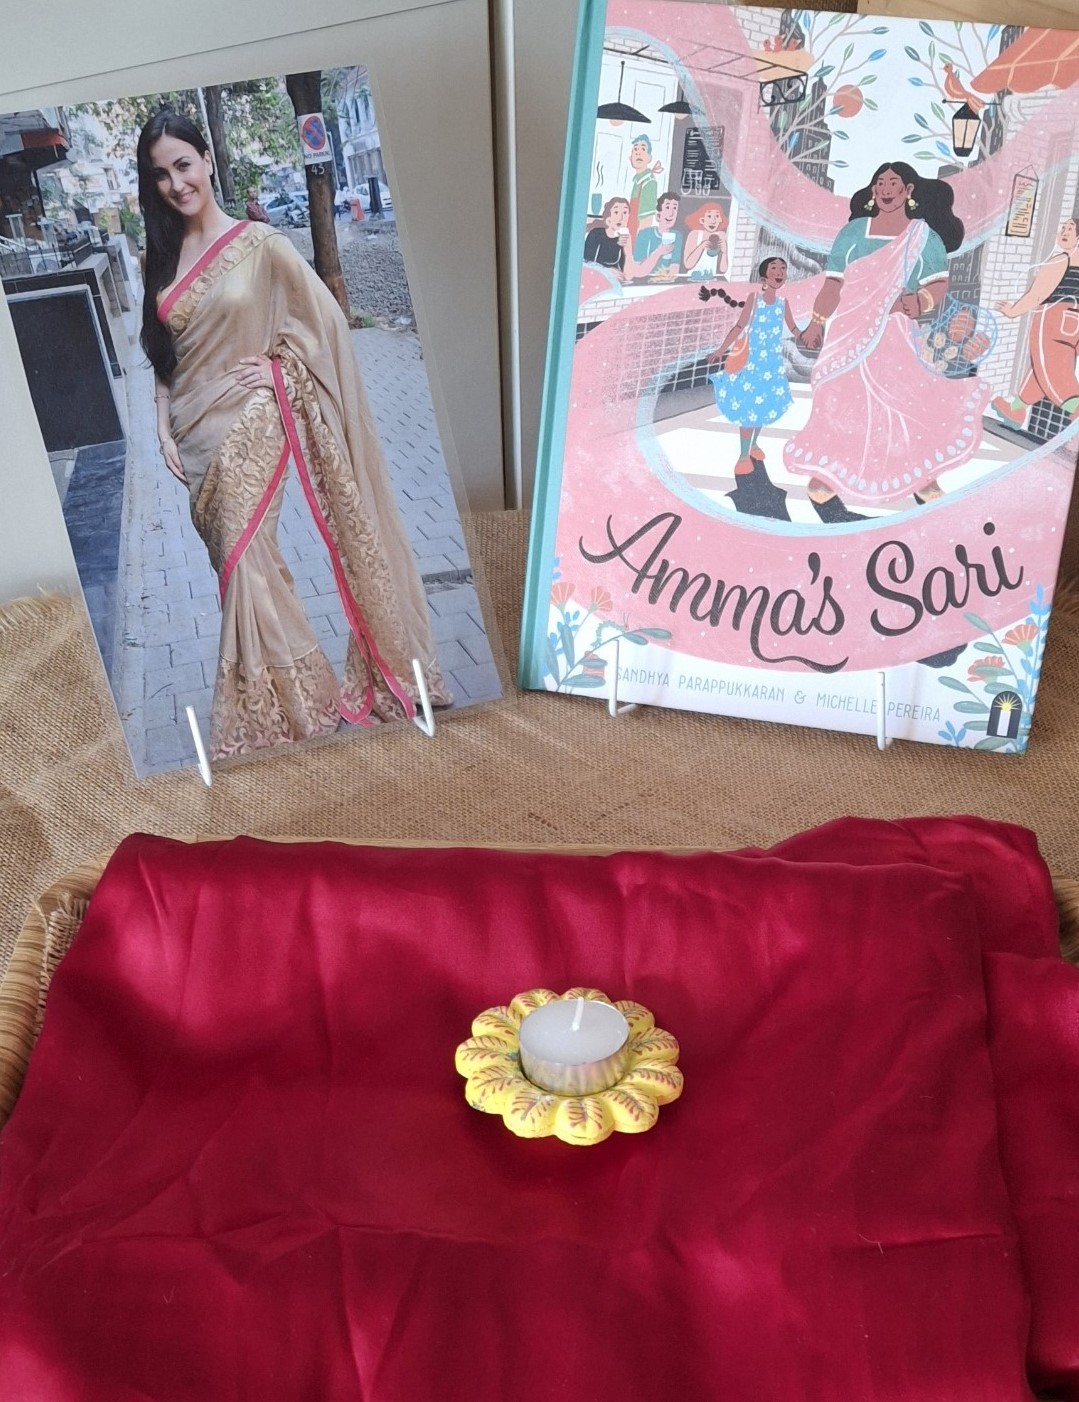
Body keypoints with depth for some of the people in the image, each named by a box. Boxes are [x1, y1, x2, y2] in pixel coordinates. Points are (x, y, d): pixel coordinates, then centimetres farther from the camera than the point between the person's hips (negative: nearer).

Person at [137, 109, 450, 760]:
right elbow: (163, 356, 13)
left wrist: (279, 366, -8)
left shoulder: (258, 244, -7)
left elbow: (326, 318, -2)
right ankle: (285, 691, 21)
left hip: (248, 424, -6)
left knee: (244, 559, -9)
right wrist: (164, 426, 6)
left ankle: (270, 709, 4)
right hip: (196, 431, 6)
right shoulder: (163, 257, 9)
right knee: (235, 563, 8)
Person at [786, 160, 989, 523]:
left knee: (910, 399, -8)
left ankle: (921, 479, 1)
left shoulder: (923, 236, 8)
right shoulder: (853, 231, 9)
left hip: (894, 333, 0)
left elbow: (940, 282, 0)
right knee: (839, 401, -2)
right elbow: (833, 283, 5)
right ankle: (821, 477, 6)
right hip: (848, 330, 0)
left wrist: (922, 301, -21)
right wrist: (817, 322, -4)